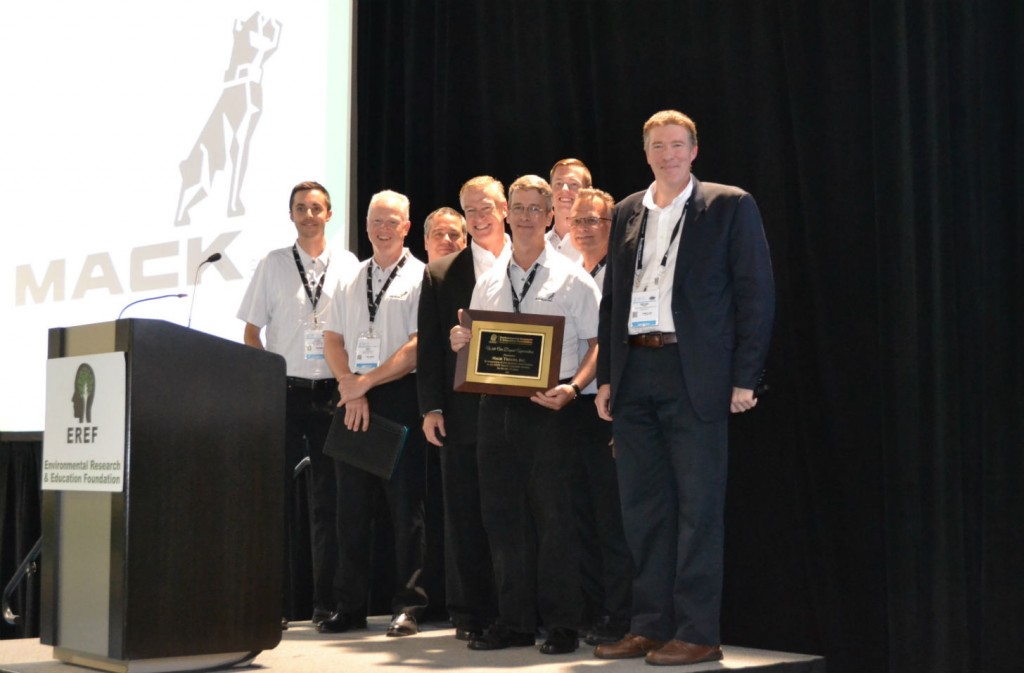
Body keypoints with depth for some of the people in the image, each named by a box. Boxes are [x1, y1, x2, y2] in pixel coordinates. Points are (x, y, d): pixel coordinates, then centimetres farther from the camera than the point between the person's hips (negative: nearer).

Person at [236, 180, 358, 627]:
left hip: (330, 393, 1)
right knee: (278, 497, 1)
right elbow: (251, 332, 7)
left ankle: (326, 601, 10)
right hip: (283, 393, 0)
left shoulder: (346, 265, 6)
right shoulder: (272, 264, 5)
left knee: (328, 501, 3)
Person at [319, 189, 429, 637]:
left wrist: (366, 382, -11)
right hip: (352, 398, 5)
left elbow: (418, 347, -8)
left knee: (405, 503, -2)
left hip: (400, 397, -5)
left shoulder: (420, 277, 0)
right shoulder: (351, 280, 17)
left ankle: (408, 607, 5)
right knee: (351, 504, 7)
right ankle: (351, 607, 14)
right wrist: (351, 389, -4)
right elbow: (332, 339, 12)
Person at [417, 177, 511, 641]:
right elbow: (429, 345, 6)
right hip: (463, 411, 1)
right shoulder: (440, 274, 9)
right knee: (464, 514, 4)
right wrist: (430, 407, -1)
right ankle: (469, 615, 12)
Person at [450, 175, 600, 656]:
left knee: (552, 516, -4)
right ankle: (513, 621, 17)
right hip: (496, 405, 5)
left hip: (547, 407, -5)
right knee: (502, 514, 7)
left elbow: (598, 343, -4)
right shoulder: (487, 283, 16)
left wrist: (573, 388, -18)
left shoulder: (572, 278, 1)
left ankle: (562, 625, 5)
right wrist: (461, 344, 0)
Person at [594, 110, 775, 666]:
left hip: (694, 375, -5)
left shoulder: (729, 206, 1)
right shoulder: (627, 213, 15)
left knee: (697, 508, -2)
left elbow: (755, 293, -3)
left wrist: (744, 379, -10)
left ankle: (697, 634, 6)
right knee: (642, 507, 9)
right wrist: (605, 377, 10)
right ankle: (650, 626, 19)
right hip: (635, 373, 5)